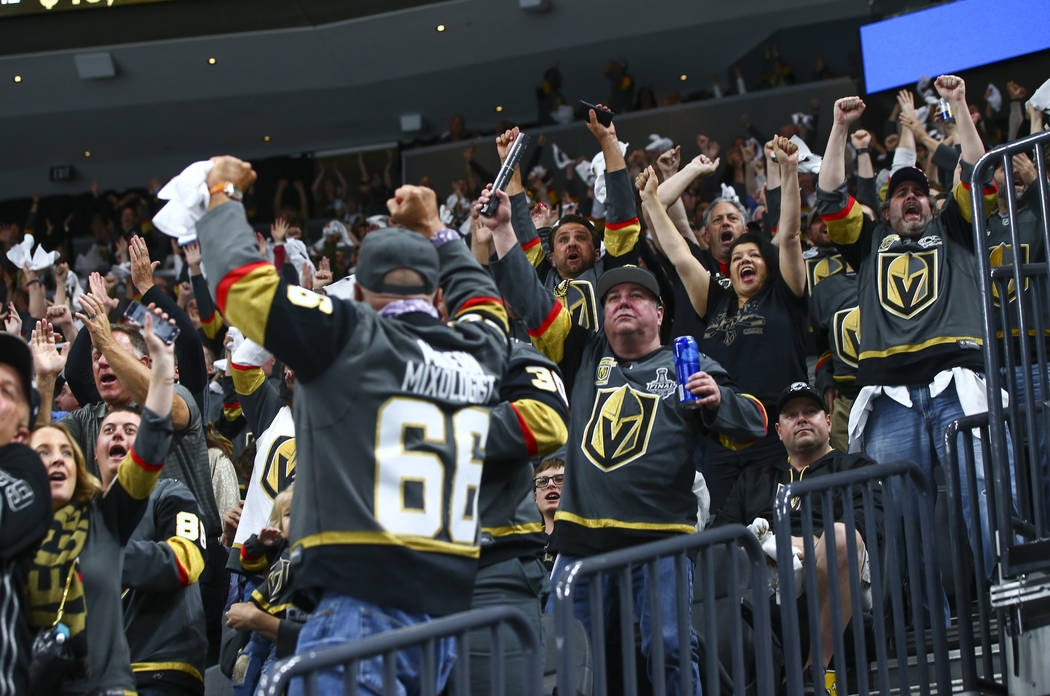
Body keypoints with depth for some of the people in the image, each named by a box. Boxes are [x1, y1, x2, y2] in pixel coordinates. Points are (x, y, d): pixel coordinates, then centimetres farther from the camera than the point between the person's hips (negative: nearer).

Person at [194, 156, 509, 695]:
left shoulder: (353, 341, -4)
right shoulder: (480, 357, 13)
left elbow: (242, 279, -1)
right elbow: (480, 297, 37)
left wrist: (223, 196, 16)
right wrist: (433, 230, 49)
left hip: (362, 605, -7)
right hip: (447, 611, 7)